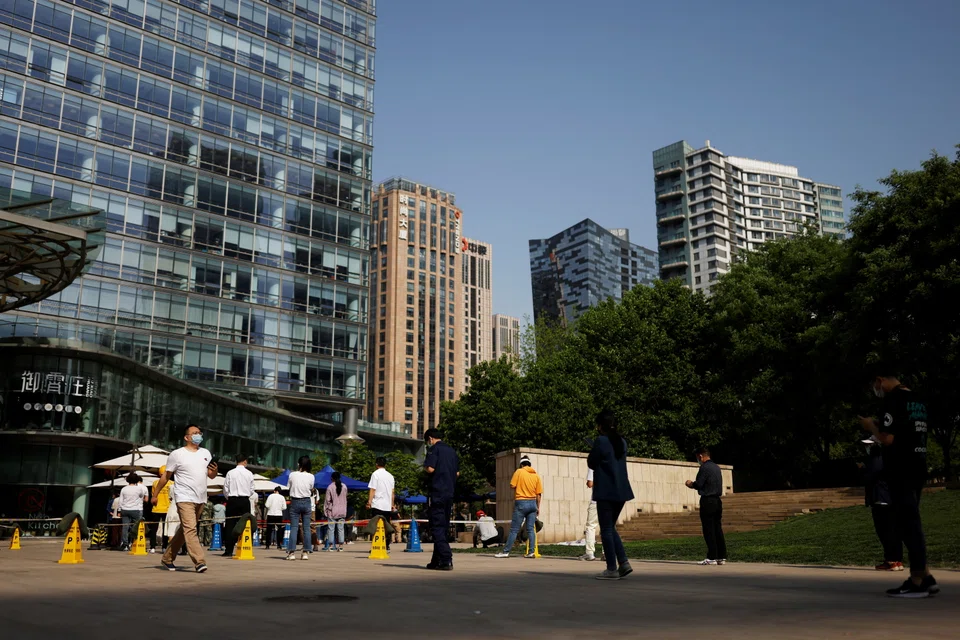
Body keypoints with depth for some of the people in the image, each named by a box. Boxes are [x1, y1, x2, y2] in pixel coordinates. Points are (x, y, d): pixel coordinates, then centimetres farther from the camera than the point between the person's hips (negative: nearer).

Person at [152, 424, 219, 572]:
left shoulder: (206, 453, 13)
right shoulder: (177, 454, -2)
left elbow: (211, 476, 16)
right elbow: (166, 476, 4)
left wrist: (214, 471, -7)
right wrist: (156, 494, 4)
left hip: (201, 499, 6)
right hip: (185, 498, -6)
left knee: (184, 530, 12)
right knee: (190, 528, -17)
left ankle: (167, 559, 24)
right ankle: (199, 562, -22)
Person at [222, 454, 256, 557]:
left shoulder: (230, 473, -2)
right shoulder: (249, 474, -1)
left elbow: (225, 490, 1)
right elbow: (252, 490, 4)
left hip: (232, 500, 0)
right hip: (245, 501, 0)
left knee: (230, 525, 3)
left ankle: (228, 551, 1)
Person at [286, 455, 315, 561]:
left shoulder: (293, 475, -8)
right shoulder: (311, 477, -5)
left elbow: (288, 486, 6)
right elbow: (311, 489, 6)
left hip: (295, 502, -1)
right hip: (306, 502, 1)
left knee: (294, 527, 2)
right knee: (306, 527, 6)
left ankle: (292, 552, -4)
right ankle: (306, 552, 5)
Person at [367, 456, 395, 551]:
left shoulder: (375, 474, -3)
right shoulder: (390, 475, 14)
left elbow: (373, 489, -9)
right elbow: (392, 492, 15)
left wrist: (369, 501, -7)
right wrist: (392, 504, 20)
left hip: (377, 505, -5)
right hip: (387, 505, 5)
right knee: (386, 526, 9)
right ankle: (387, 546, 7)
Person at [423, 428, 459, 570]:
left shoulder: (435, 449, -6)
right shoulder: (451, 451, 16)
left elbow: (430, 468, -17)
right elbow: (457, 473, 18)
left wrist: (425, 466, 3)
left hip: (437, 493, -7)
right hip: (449, 494, 8)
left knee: (437, 528, -7)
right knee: (444, 528, 13)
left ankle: (447, 560, -15)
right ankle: (437, 560, 18)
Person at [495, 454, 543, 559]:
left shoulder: (519, 472, -4)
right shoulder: (536, 475, 6)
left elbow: (512, 486, -7)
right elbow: (539, 493, 6)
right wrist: (538, 507, 13)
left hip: (521, 503, -4)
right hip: (532, 503, 4)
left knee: (514, 529, -1)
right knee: (531, 529, 7)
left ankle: (506, 551, 1)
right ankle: (531, 552, 3)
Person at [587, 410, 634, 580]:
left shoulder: (600, 441, -12)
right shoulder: (622, 442, 10)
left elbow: (591, 463, -5)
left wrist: (591, 454, 13)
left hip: (606, 492, -7)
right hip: (621, 491, 7)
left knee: (606, 530, 1)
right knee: (611, 528, 18)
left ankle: (612, 569, 2)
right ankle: (624, 563, 9)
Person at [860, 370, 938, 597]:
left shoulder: (893, 401, -13)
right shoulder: (919, 402, 15)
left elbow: (887, 439, -19)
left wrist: (872, 426, -1)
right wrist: (882, 427, 19)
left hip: (901, 471, -9)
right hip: (917, 468, 9)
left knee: (908, 524, -4)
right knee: (910, 522, 15)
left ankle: (918, 582, 0)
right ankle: (924, 577, 18)